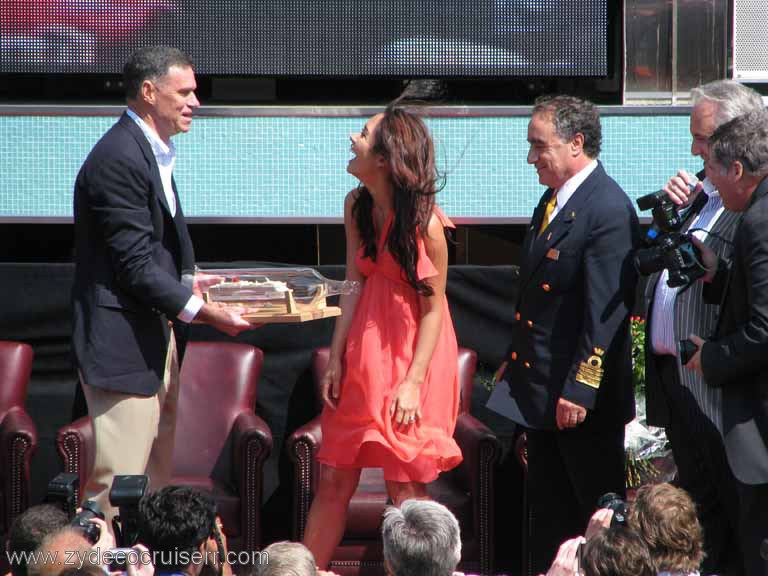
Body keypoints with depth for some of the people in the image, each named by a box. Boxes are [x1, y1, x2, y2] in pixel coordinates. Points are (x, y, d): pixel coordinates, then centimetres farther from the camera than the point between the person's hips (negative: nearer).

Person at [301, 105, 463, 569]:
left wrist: (413, 382, -16)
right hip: (364, 353, 6)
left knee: (406, 488, -2)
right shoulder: (357, 205, 4)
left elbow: (433, 307, -13)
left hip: (411, 353, -6)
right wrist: (336, 360, 1)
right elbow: (354, 286, 6)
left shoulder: (425, 222, -16)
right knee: (334, 481, 8)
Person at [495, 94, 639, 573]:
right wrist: (514, 362, 17)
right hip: (541, 392, 10)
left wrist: (580, 390, -23)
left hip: (583, 395, -10)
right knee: (547, 513, 15)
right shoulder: (552, 201, 11)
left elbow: (607, 312, -22)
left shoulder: (609, 210, -19)